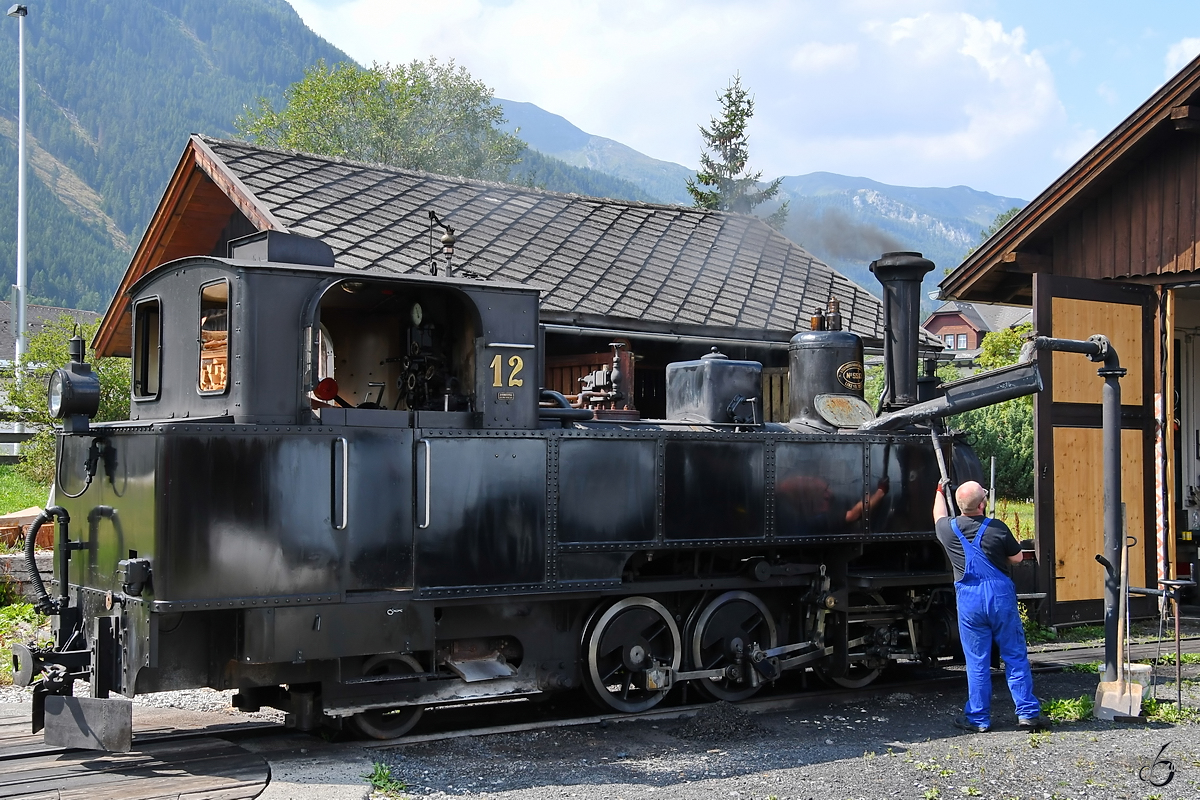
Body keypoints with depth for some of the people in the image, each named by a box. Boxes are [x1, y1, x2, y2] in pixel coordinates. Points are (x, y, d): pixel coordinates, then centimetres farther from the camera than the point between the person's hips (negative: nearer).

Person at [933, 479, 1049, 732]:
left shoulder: (948, 529, -2)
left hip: (968, 600, 1)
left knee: (977, 662, 7)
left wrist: (940, 491, 40)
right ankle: (1028, 714, 8)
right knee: (1015, 656, 7)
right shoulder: (997, 529, -9)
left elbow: (939, 517, 23)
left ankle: (978, 719, 11)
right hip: (1001, 595, -1)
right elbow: (1017, 557, 5)